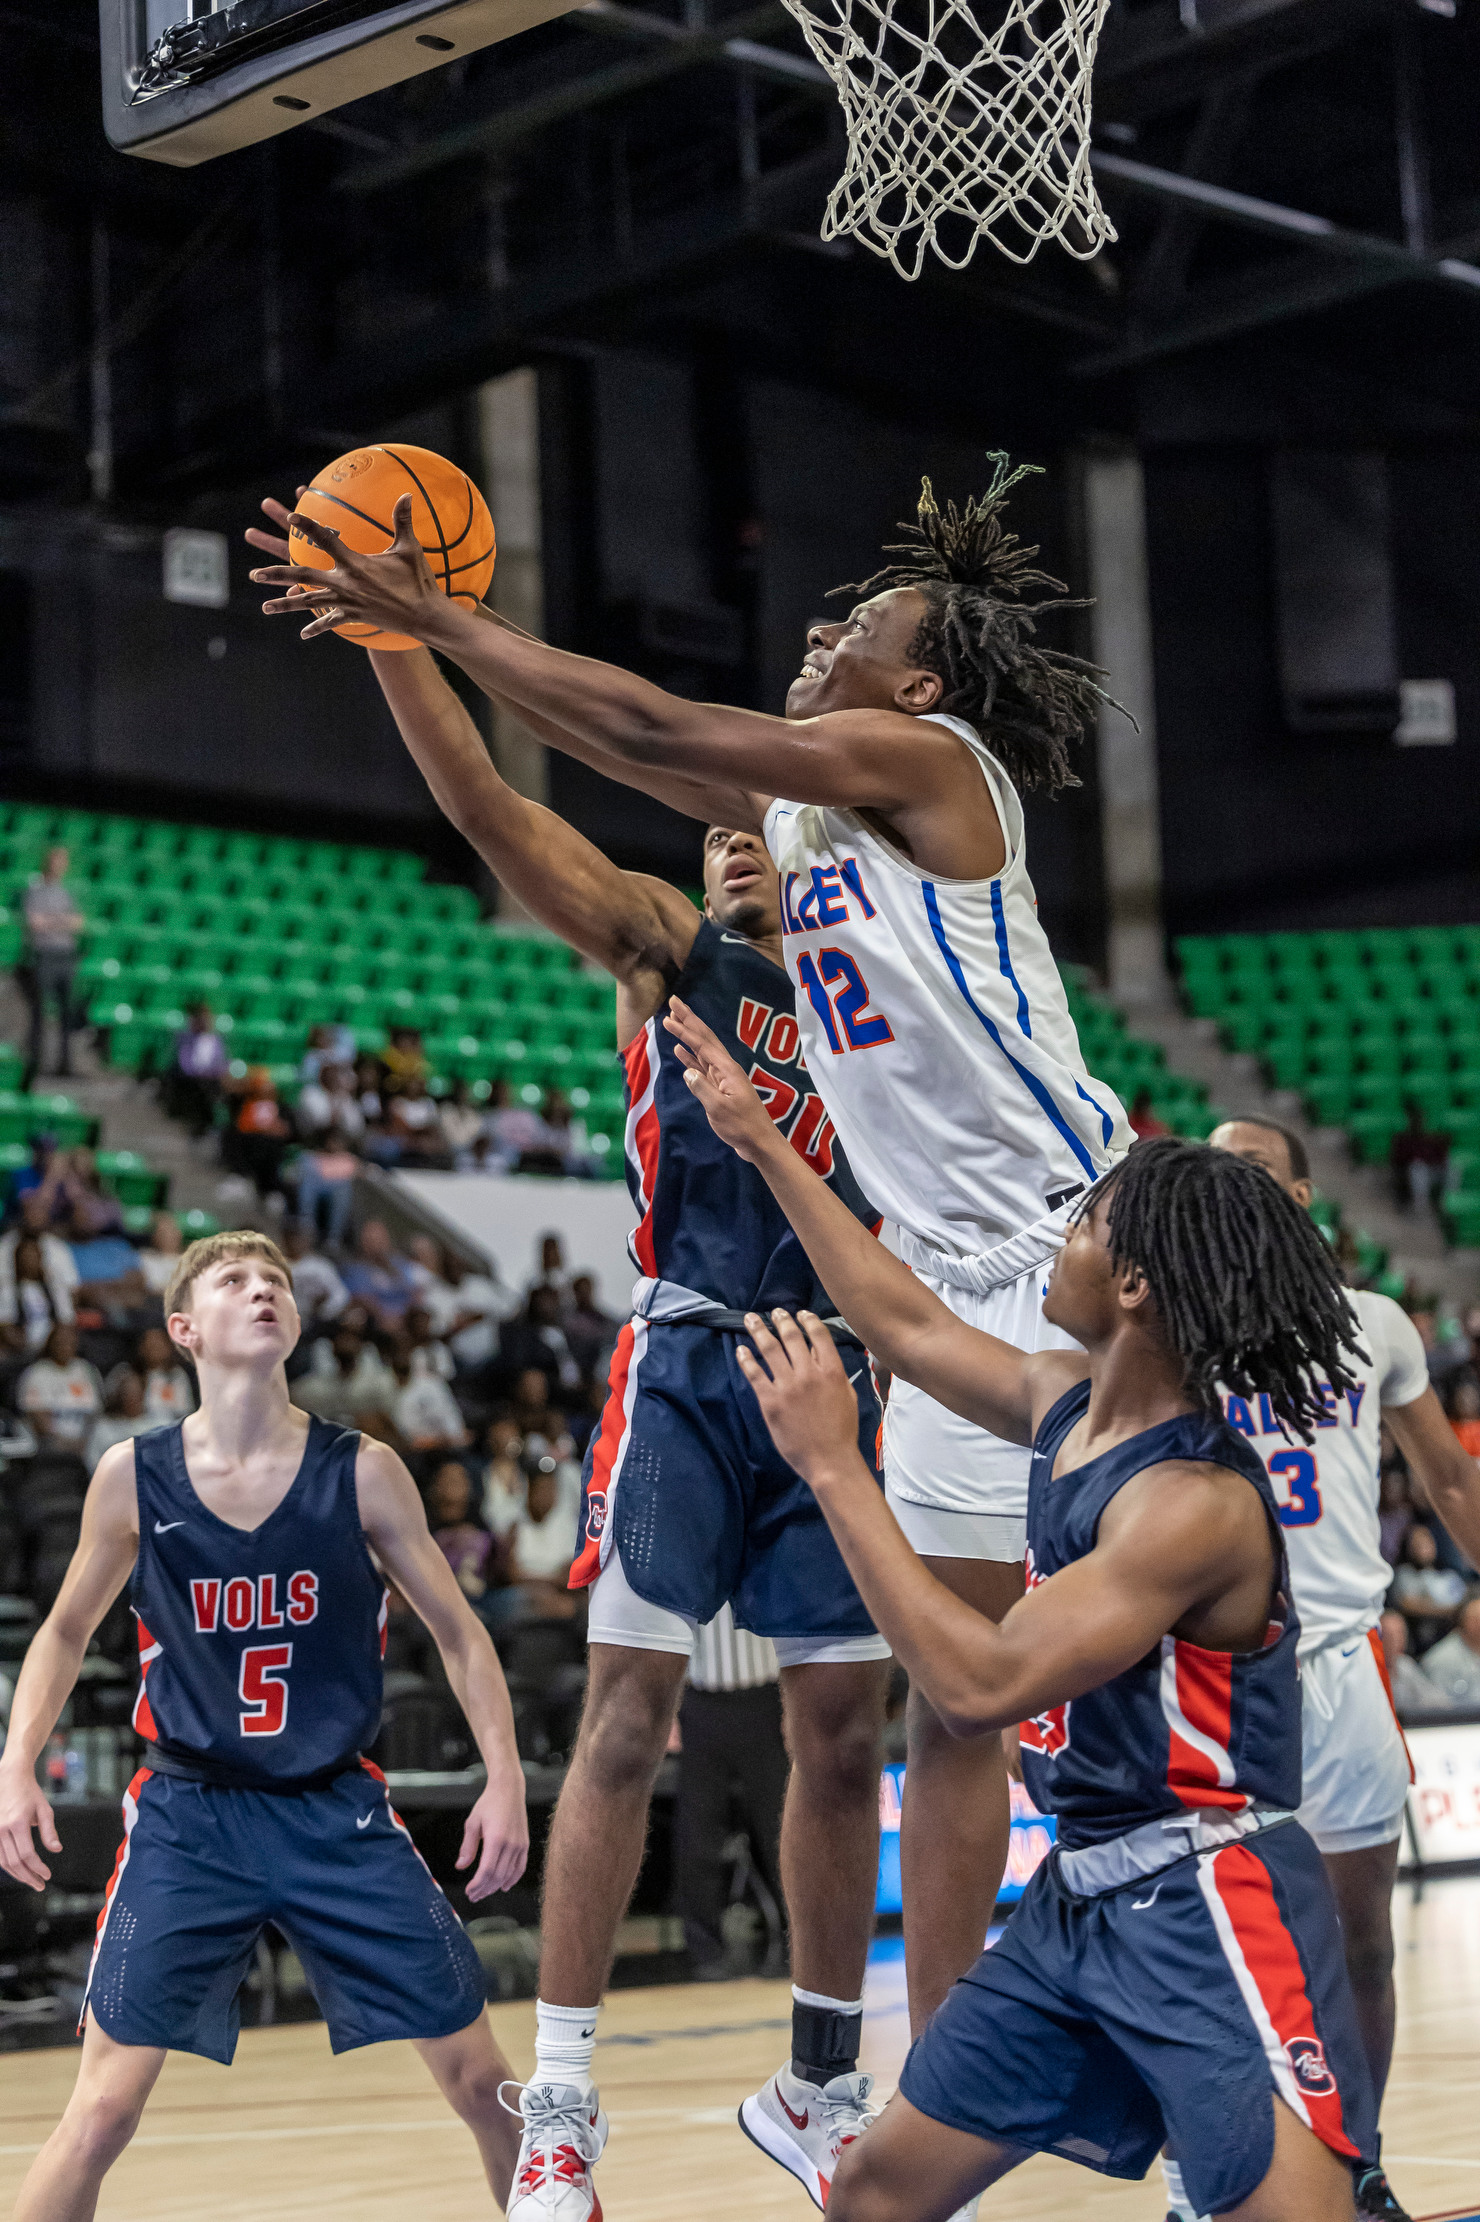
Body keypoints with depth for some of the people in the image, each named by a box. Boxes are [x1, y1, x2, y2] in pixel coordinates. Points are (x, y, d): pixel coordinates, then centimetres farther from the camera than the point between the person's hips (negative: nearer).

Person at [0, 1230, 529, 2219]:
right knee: (103, 2111, -10)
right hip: (188, 1813, -1)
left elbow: (458, 1632, 4)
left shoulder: (362, 1471, -6)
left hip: (337, 1810, 1)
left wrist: (506, 1777, -6)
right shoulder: (135, 1478, -5)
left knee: (481, 2078, 2)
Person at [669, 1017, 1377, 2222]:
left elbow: (980, 1684, -28)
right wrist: (761, 1139, 24)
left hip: (1204, 1909, -9)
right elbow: (907, 1321, 20)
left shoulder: (1195, 1499, -23)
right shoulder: (1067, 1402, 3)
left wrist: (831, 1463, -25)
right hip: (1078, 1898, 9)